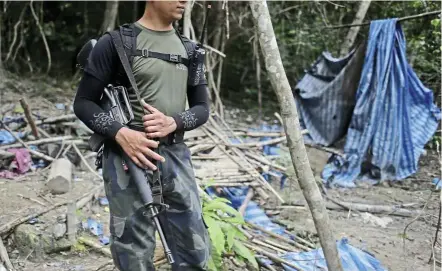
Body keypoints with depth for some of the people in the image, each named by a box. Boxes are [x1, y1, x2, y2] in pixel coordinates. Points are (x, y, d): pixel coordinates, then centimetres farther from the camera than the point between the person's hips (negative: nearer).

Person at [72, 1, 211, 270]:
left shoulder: (188, 49, 12)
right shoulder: (116, 43, -4)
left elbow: (202, 107, 12)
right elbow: (83, 103, -2)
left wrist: (173, 122, -9)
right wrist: (120, 133, -19)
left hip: (177, 156, 5)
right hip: (128, 158, -5)